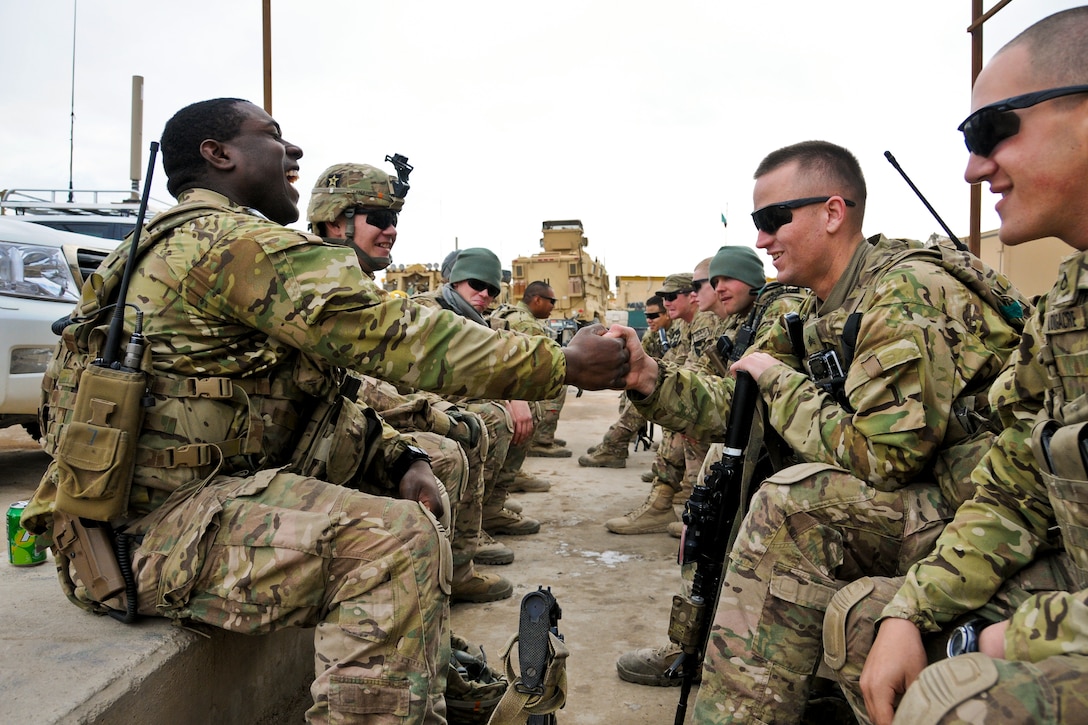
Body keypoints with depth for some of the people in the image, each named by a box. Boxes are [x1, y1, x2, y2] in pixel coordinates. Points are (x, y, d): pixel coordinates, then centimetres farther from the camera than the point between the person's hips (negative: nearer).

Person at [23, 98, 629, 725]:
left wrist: (404, 459, 1)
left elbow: (324, 397, 14)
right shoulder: (236, 240, -14)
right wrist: (564, 363, -16)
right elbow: (393, 337, -22)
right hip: (149, 533, -11)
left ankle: (442, 671, 22)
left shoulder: (183, 244, 20)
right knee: (399, 540, -29)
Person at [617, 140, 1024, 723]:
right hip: (911, 500, 9)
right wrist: (648, 380, -9)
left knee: (792, 502, -30)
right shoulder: (819, 312, 7)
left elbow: (881, 456, -28)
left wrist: (778, 381, -16)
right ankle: (690, 650, 15)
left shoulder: (905, 294, -22)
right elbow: (737, 405, 6)